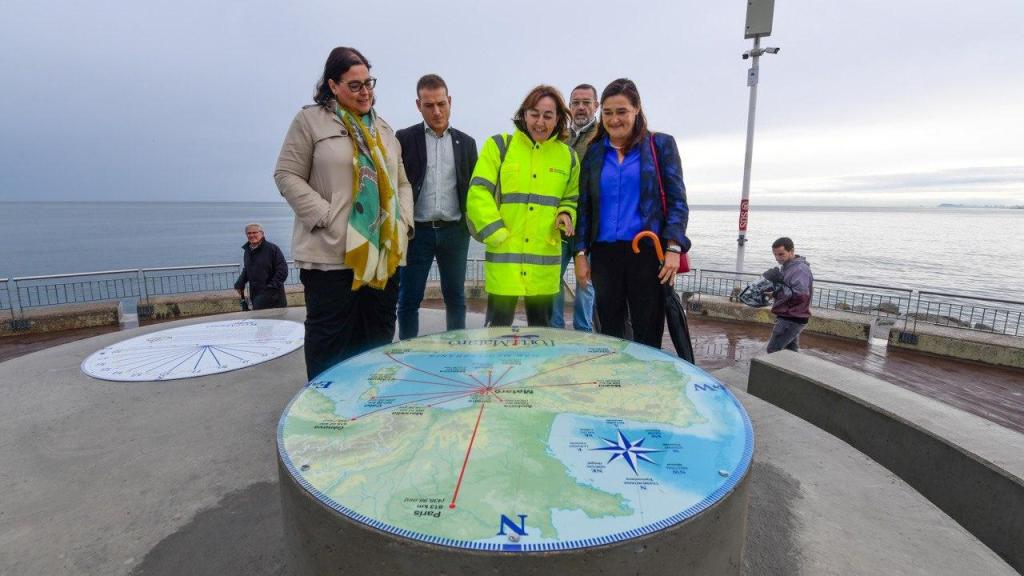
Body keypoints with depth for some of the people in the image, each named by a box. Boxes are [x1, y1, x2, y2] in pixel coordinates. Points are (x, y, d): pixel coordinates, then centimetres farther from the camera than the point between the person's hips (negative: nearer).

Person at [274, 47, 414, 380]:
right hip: (331, 253, -5)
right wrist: (325, 217, -14)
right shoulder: (310, 121, 2)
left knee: (379, 334, 12)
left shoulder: (383, 130, 19)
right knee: (330, 337, 2)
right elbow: (287, 176, -3)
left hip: (383, 254, 6)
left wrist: (403, 221, 4)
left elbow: (401, 183, 20)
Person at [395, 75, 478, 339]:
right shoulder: (405, 138, 1)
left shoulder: (466, 142, 8)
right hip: (417, 231, -1)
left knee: (455, 297, 10)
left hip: (454, 231, 2)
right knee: (408, 300, 4)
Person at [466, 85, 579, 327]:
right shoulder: (499, 145, 0)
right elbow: (478, 193, -5)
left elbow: (571, 199, 20)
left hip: (545, 262, 3)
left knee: (541, 329, 15)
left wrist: (566, 215, -2)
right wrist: (497, 235, -12)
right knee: (498, 329, 5)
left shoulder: (568, 156, 10)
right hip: (503, 257, -3)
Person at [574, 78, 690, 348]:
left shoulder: (660, 145, 5)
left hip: (648, 253, -2)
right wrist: (581, 253, 5)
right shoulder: (594, 152, 13)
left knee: (647, 336, 2)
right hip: (604, 255, 3)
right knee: (609, 332, 9)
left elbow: (677, 200, 1)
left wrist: (673, 248, -11)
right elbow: (584, 206, 13)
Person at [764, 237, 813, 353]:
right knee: (791, 350, 19)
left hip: (791, 320, -10)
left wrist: (778, 284, -31)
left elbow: (801, 294, -27)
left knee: (773, 350, -8)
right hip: (789, 318, 10)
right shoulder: (787, 266, 12)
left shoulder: (800, 269, -18)